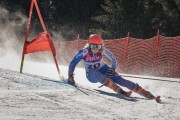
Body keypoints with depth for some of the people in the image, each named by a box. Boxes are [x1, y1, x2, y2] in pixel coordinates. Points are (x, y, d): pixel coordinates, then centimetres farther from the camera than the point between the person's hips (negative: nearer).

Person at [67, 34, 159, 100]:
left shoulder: (102, 50, -17)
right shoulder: (84, 52, -22)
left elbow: (113, 60, -8)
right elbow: (73, 63, -15)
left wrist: (112, 68, -25)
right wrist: (70, 76, -22)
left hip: (103, 71, 1)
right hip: (91, 75, -1)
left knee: (118, 79, -24)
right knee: (95, 72, -37)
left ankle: (144, 93, -32)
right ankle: (118, 89, -43)